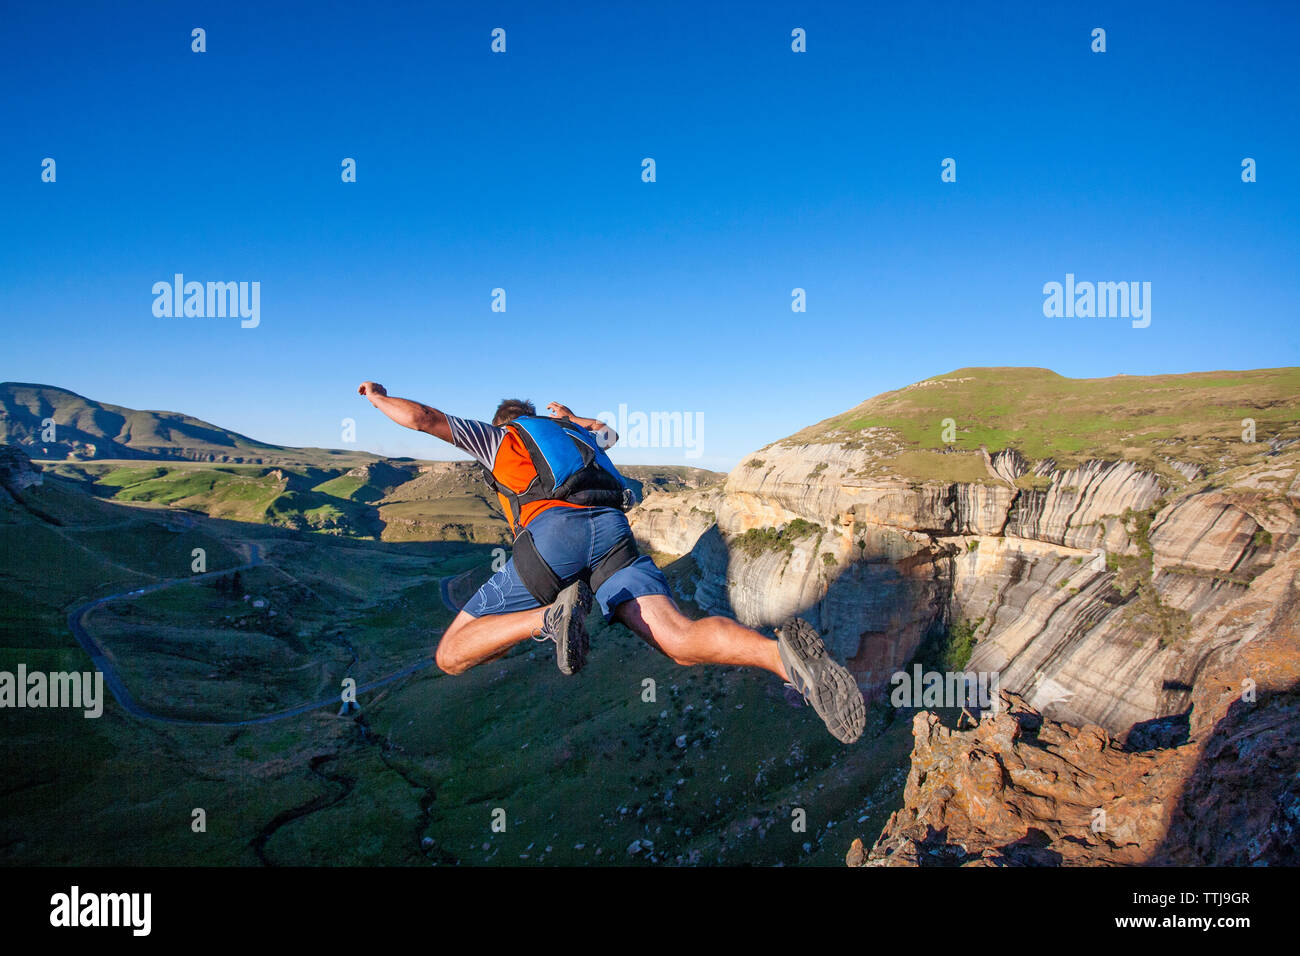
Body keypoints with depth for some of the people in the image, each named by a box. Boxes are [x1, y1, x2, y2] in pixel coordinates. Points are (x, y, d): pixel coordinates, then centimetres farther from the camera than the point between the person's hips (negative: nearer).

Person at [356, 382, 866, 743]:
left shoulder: (496, 436, 30)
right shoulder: (574, 432, 41)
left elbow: (423, 418, 22)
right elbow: (608, 431, 64)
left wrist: (379, 398, 42)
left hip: (552, 532, -4)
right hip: (613, 530, 4)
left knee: (451, 656, 3)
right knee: (681, 640, -13)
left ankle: (552, 616, -25)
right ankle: (783, 653, -44)